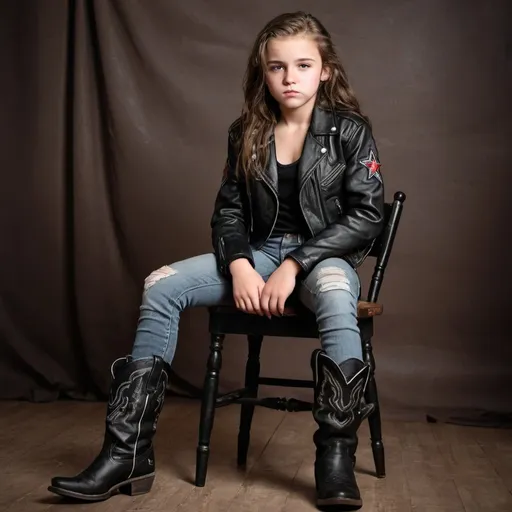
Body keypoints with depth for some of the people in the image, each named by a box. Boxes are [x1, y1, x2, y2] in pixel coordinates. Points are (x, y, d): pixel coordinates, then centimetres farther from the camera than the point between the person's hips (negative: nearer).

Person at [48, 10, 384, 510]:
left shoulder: (349, 131, -5)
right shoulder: (247, 134, 5)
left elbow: (367, 214, -11)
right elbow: (228, 210, 6)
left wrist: (295, 265, -21)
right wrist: (239, 265, -15)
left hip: (325, 254, -3)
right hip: (260, 251, 4)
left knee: (336, 295, -42)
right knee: (161, 285, -18)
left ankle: (336, 458, -31)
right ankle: (127, 452, -17)